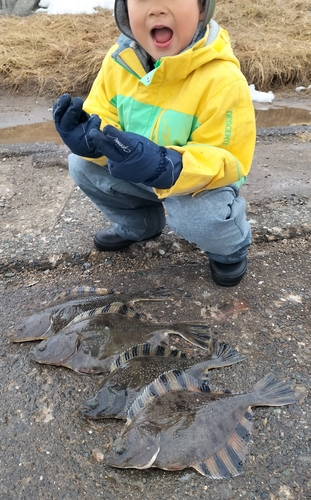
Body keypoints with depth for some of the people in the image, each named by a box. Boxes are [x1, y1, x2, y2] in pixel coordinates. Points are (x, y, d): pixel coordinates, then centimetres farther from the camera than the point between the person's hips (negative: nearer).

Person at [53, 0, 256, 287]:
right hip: (138, 172, 6)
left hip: (202, 179, -5)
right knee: (82, 165, -7)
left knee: (194, 214, -36)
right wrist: (89, 138, -31)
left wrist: (163, 167, -44)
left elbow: (229, 162, -28)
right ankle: (140, 224, 19)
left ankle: (230, 248, 6)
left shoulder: (222, 79, -29)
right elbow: (102, 120, -5)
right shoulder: (119, 60, -12)